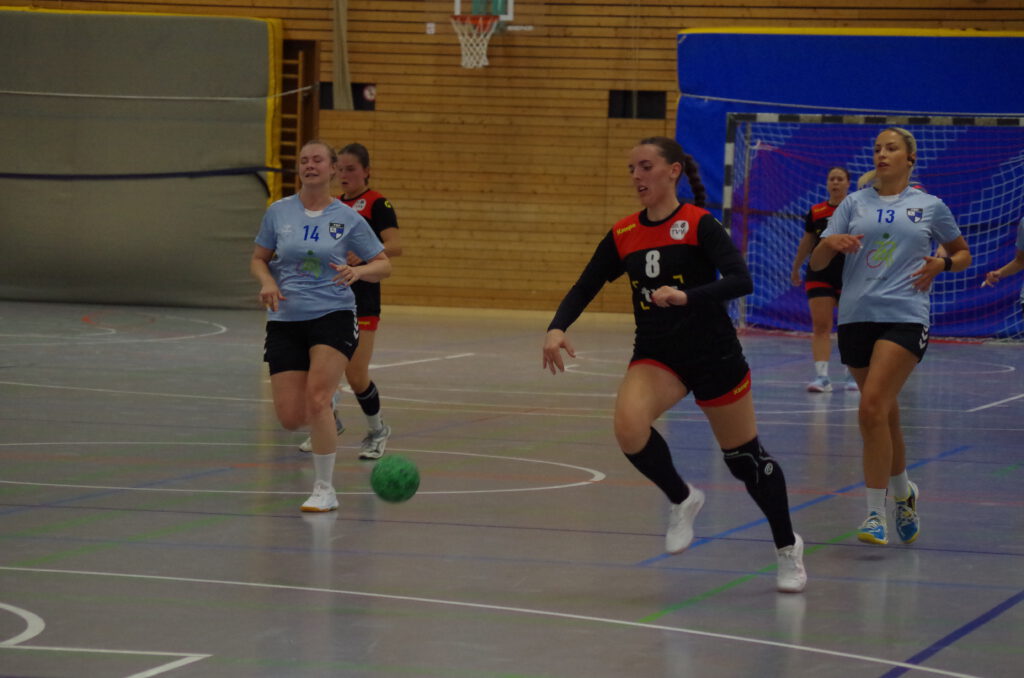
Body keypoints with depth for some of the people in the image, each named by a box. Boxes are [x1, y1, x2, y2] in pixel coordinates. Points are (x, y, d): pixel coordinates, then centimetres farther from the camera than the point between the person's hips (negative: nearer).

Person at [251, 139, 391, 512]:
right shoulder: (278, 212, 4)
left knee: (316, 399, -22)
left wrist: (357, 270, -16)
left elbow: (383, 265, 6)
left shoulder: (348, 218, 0)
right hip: (285, 320, 2)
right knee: (290, 418, -4)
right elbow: (258, 259, 15)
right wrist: (267, 282, -7)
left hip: (333, 316, -2)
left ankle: (325, 489, -9)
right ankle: (325, 422, 35)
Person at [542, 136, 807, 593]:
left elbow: (741, 280, -23)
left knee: (745, 459, 6)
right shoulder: (623, 235, 2)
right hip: (656, 356, 3)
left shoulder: (699, 224, -12)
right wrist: (556, 328, -12)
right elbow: (584, 288, 7)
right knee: (628, 426, -27)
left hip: (714, 355, -3)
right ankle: (682, 500, 1)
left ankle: (787, 547, 31)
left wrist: (686, 296, -37)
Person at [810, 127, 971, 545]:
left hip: (905, 317, -3)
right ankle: (902, 492, 33)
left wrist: (942, 264, -2)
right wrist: (831, 243, -14)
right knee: (886, 413, 11)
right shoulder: (855, 203, 11)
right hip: (856, 317, 3)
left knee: (872, 408, -19)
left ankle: (876, 512, -15)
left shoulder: (930, 207, 7)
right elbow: (816, 263, 8)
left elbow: (962, 254, 20)